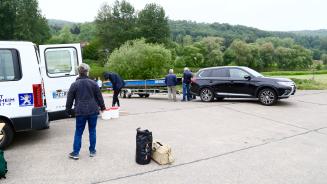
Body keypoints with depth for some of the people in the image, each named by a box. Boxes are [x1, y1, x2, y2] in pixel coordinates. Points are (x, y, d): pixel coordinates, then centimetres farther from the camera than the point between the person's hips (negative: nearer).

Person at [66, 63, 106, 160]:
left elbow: (69, 99, 3)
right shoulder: (93, 83, -2)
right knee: (92, 131, 12)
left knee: (78, 132, 9)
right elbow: (99, 97, 3)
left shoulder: (74, 85, -2)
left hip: (80, 112, 0)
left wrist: (68, 110, 16)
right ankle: (92, 151, 19)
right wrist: (102, 107, 17)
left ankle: (75, 153, 13)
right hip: (93, 111, 1)